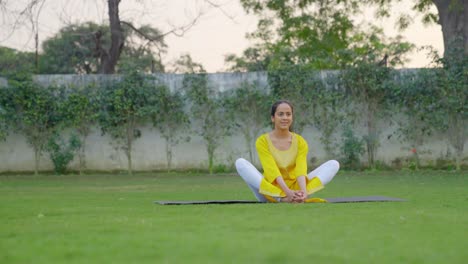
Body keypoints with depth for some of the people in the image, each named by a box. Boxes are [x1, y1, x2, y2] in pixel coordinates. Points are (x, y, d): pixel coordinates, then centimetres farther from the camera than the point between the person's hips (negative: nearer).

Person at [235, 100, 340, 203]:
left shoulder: (300, 142, 2)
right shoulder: (262, 141, -4)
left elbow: (301, 169, -15)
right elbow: (272, 170, -19)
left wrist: (303, 191, -36)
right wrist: (287, 191, -37)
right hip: (271, 192, -2)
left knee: (333, 164, -13)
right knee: (240, 163, -26)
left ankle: (300, 195, -37)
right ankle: (281, 198, -39)